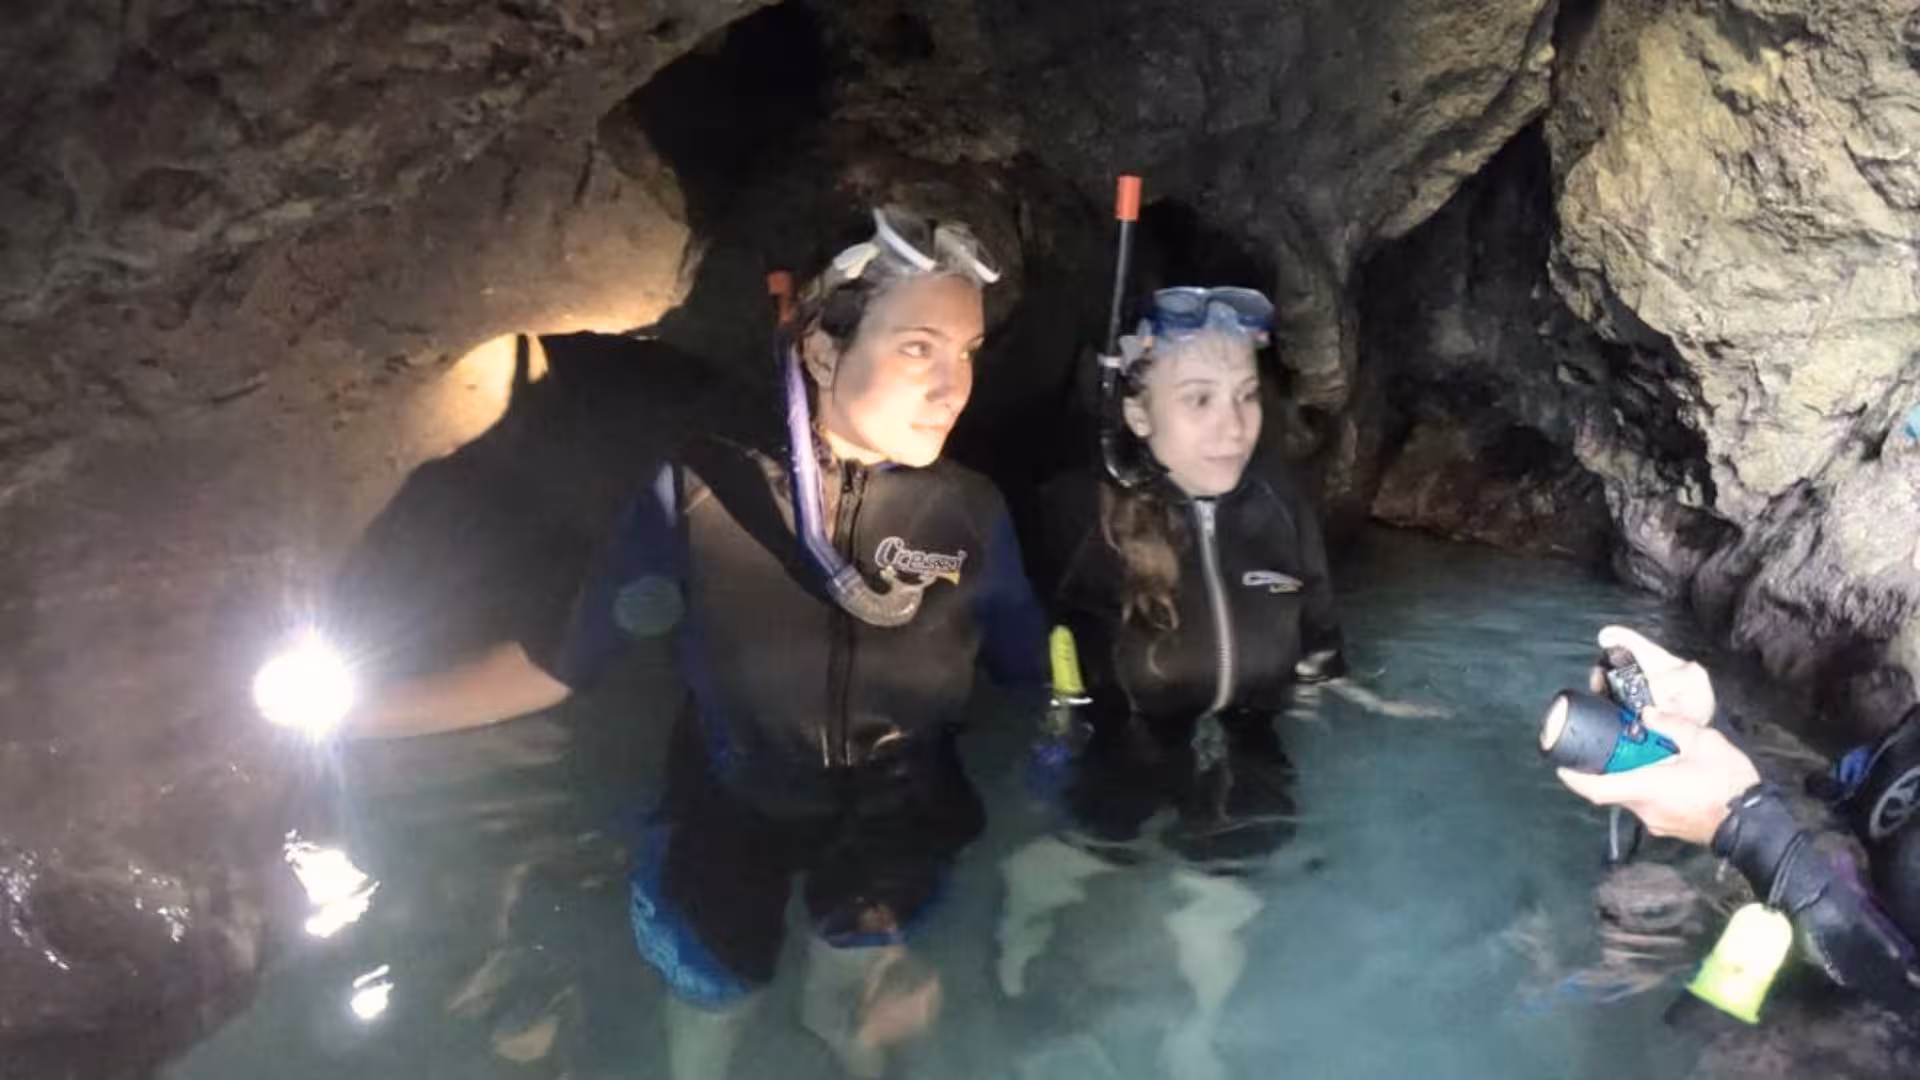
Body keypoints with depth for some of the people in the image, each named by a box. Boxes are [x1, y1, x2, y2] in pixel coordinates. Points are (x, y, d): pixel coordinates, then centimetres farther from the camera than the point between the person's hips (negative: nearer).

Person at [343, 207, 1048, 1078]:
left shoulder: (970, 515, -22)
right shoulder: (702, 494, -26)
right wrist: (354, 711, -18)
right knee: (709, 1008, 26)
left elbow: (1037, 674, -9)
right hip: (727, 815, 0)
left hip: (891, 828, 1)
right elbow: (565, 660, -17)